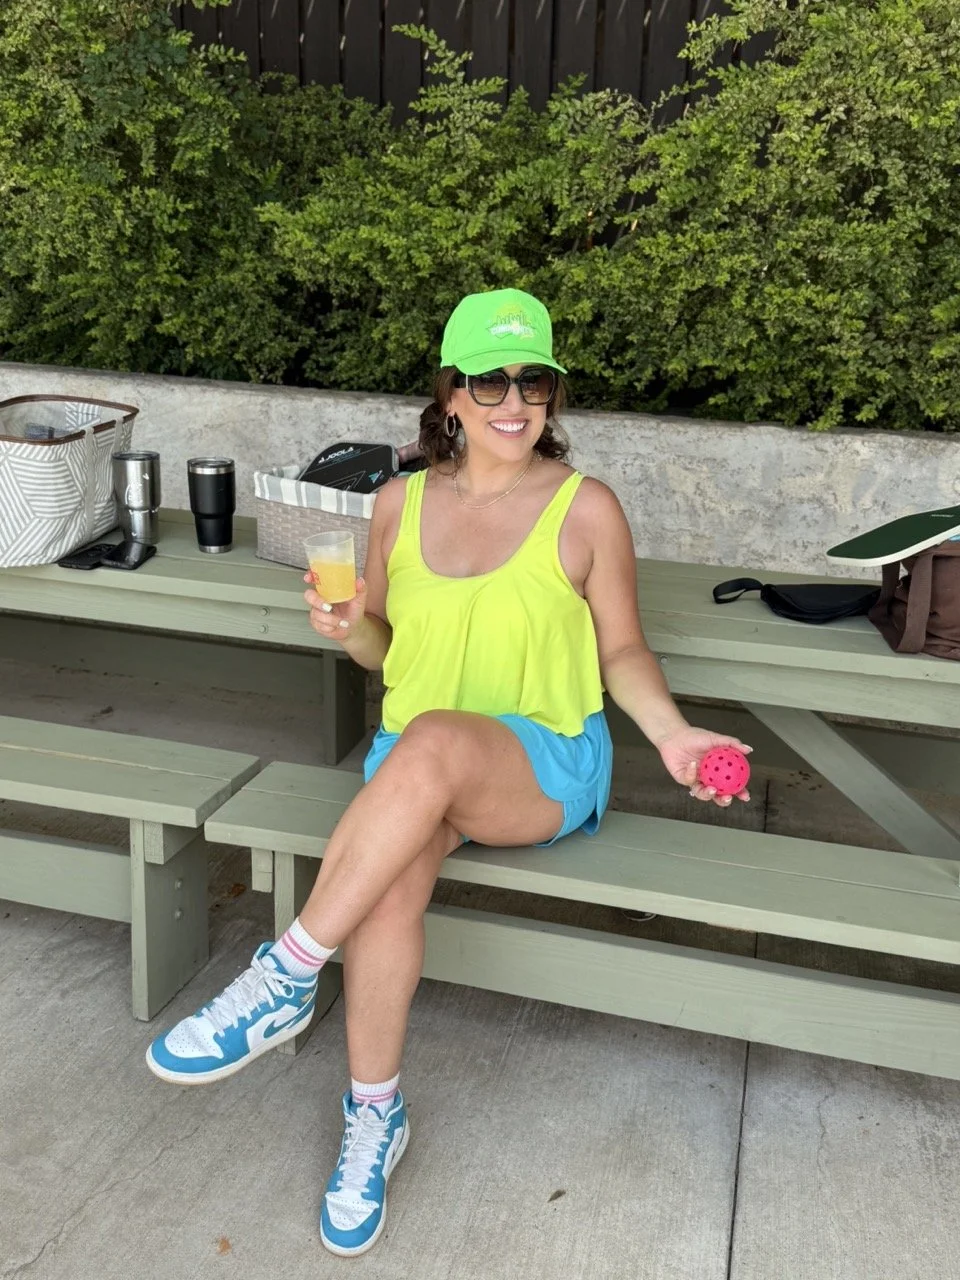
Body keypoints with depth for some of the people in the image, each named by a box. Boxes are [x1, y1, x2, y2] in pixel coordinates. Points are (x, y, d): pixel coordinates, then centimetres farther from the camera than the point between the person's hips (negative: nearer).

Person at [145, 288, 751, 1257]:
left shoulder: (587, 510, -3)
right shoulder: (400, 504, 6)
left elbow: (622, 651, 4)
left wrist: (671, 733, -13)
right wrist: (350, 630, -6)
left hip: (546, 764, -3)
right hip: (415, 760, 3)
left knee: (433, 740, -37)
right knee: (387, 882, -29)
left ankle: (287, 978, -25)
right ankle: (373, 1117, -8)